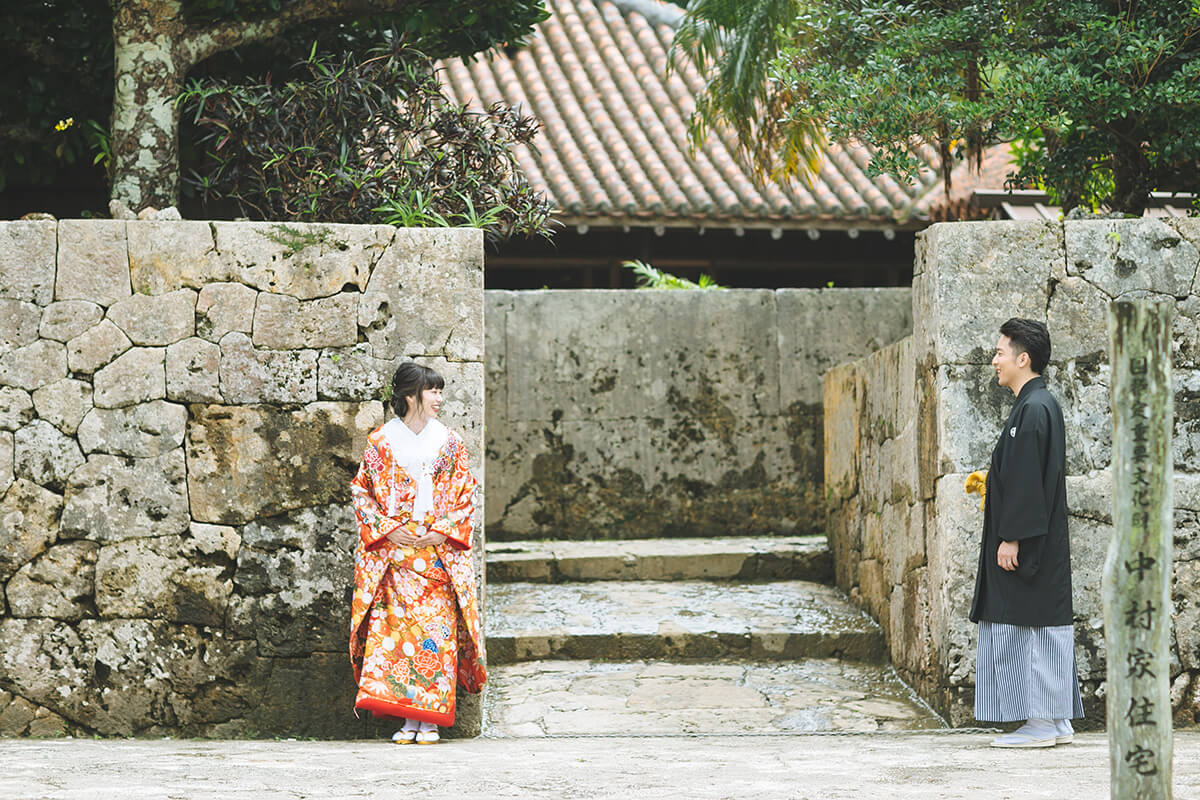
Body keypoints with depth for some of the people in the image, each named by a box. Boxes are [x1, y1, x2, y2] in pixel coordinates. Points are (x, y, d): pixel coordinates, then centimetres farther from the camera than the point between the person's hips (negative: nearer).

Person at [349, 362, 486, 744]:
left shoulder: (449, 442, 9)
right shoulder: (380, 441, 6)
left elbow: (464, 495, 8)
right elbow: (363, 492, 5)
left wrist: (442, 530, -7)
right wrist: (389, 530, -8)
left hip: (438, 551, 1)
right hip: (393, 551, -1)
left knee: (435, 629, -6)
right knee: (394, 627, -7)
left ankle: (429, 719, -3)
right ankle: (407, 719, -3)